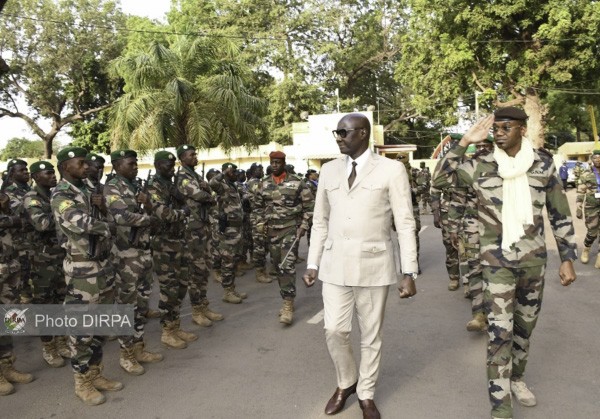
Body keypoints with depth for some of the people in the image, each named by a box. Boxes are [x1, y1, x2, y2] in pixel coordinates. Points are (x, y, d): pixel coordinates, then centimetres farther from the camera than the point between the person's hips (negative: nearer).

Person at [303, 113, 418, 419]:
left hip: (373, 264, -3)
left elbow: (405, 224, -5)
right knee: (334, 330, 5)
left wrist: (409, 272, -9)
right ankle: (346, 382, 33)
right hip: (335, 264, 3)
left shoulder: (391, 170, -5)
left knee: (371, 335, 9)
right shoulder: (329, 170, 7)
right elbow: (320, 221, 11)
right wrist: (313, 263, 8)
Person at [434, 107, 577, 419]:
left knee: (525, 324, 18)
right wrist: (464, 143, -15)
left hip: (534, 258, 3)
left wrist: (568, 258, 3)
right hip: (497, 260, -3)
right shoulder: (481, 166, -5)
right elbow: (441, 180, -10)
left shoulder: (543, 164, -1)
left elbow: (560, 215, 5)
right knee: (500, 331, -5)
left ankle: (516, 378, 41)